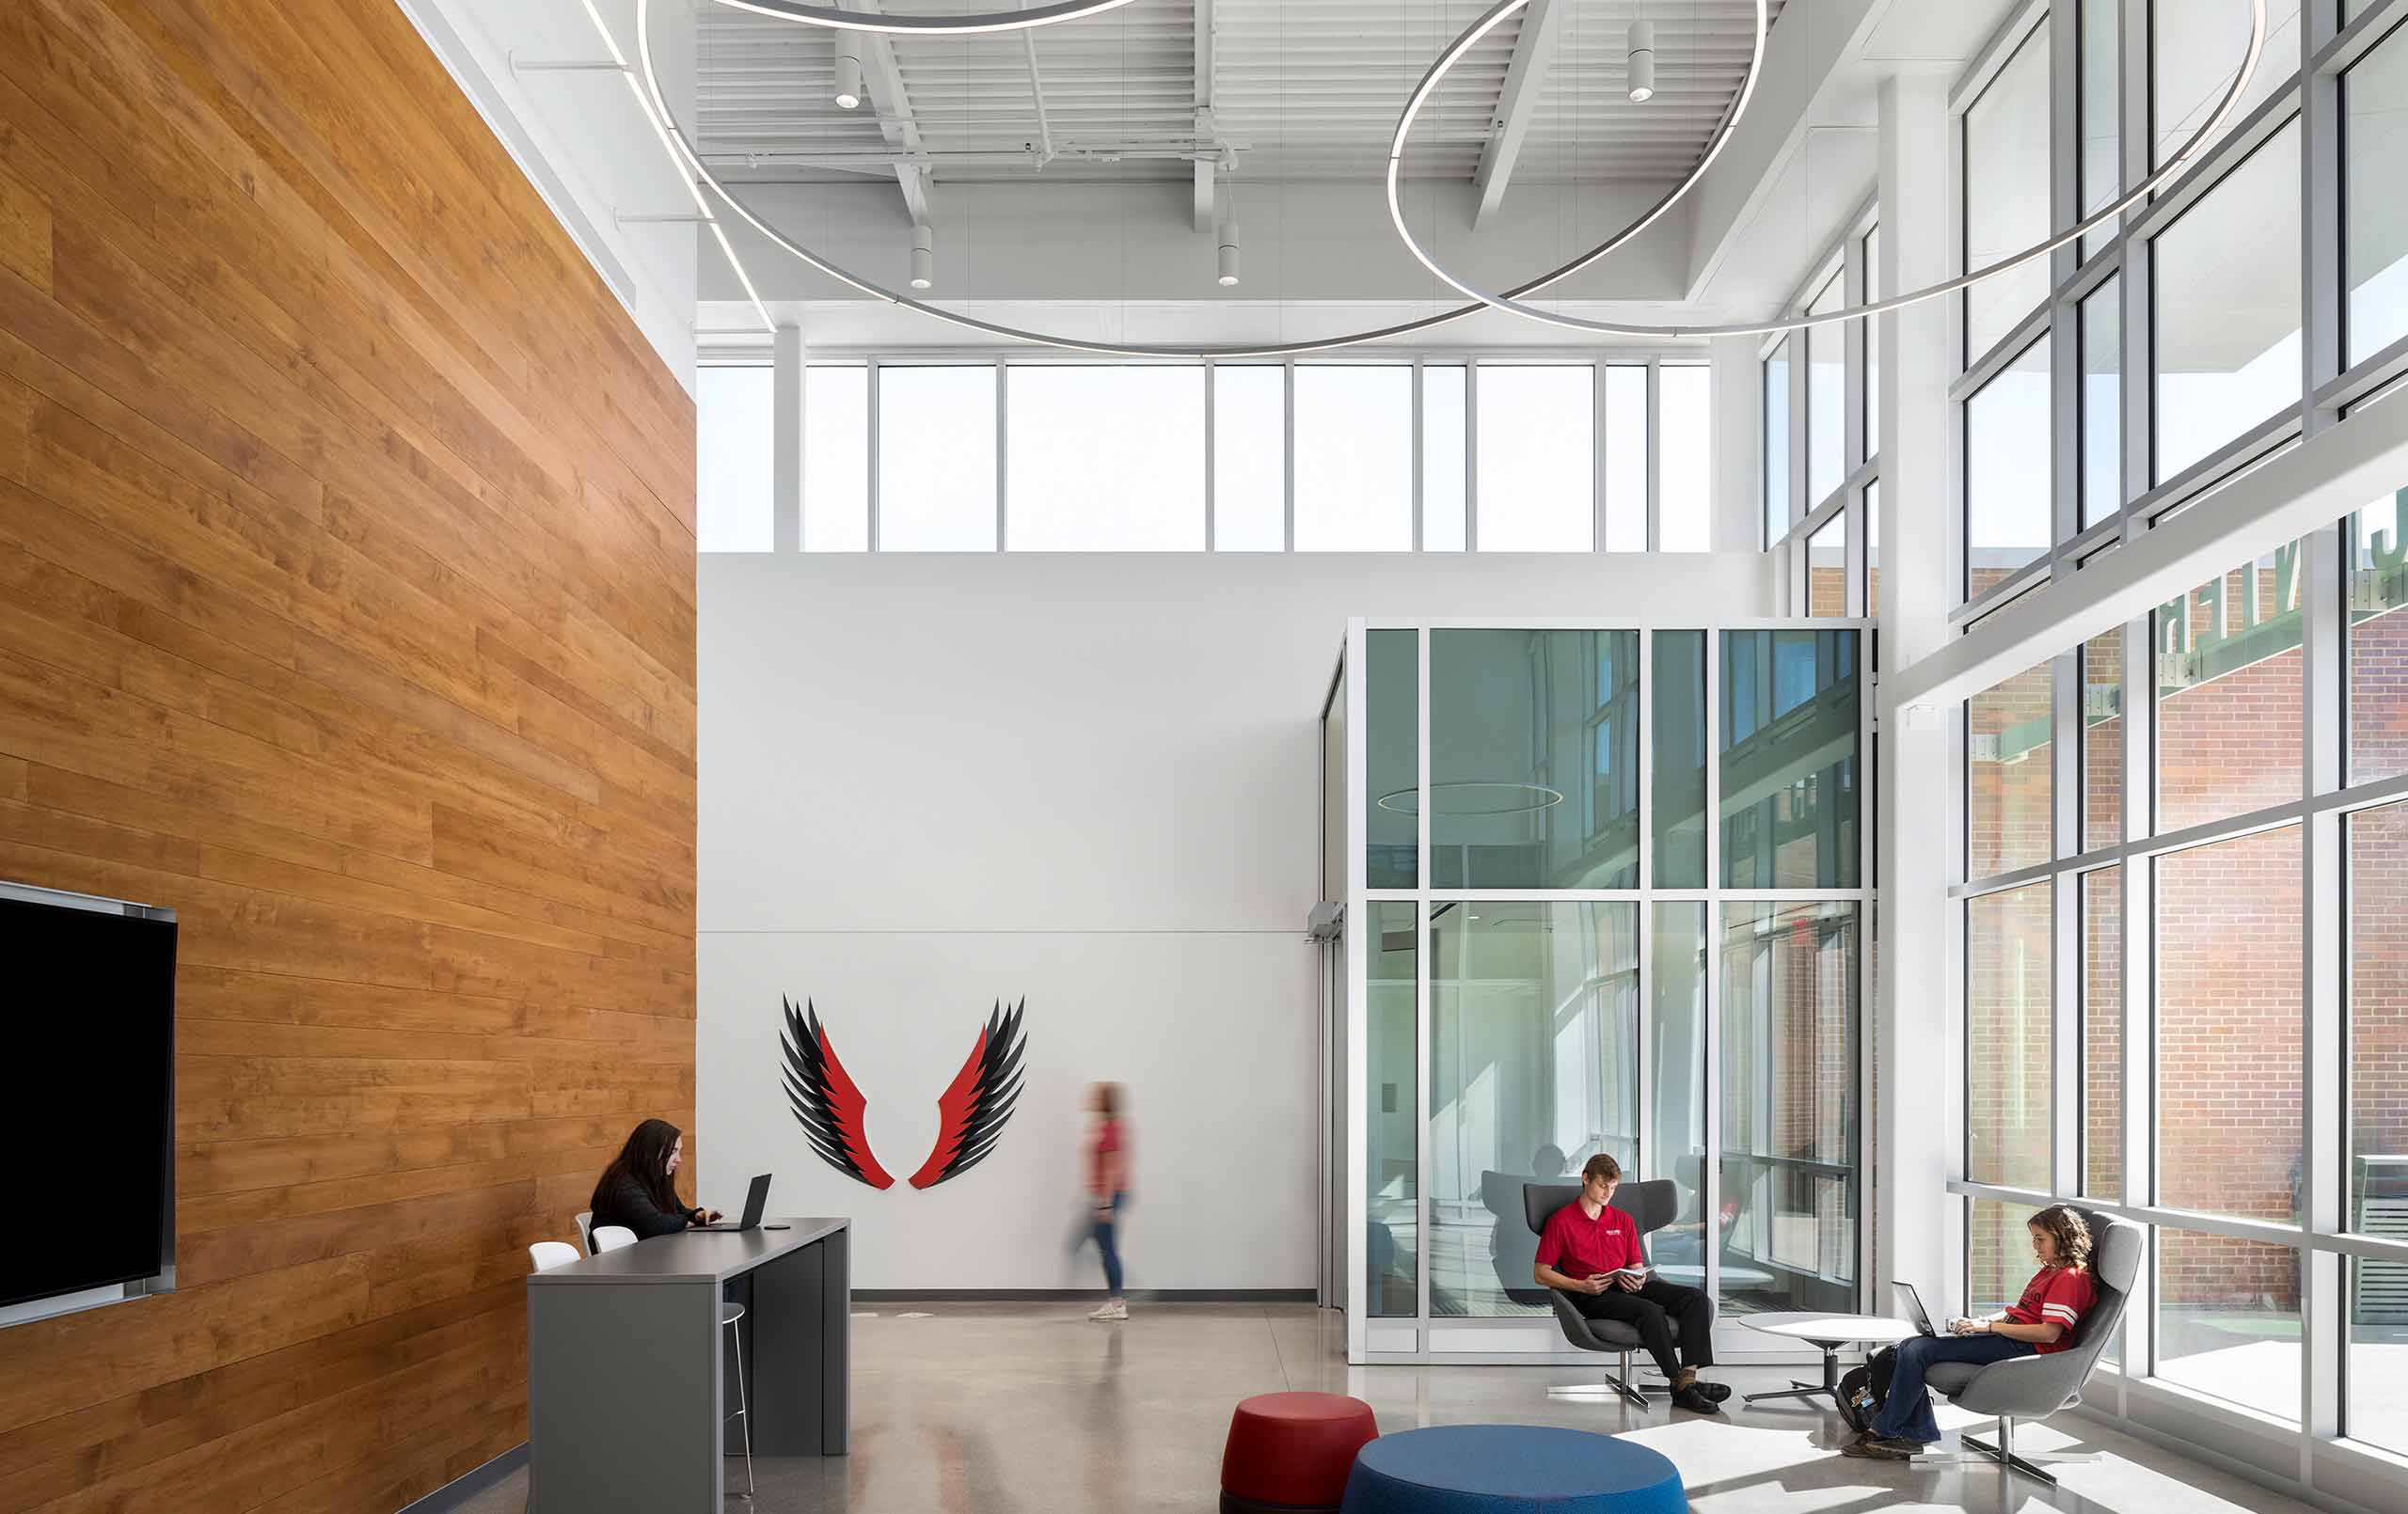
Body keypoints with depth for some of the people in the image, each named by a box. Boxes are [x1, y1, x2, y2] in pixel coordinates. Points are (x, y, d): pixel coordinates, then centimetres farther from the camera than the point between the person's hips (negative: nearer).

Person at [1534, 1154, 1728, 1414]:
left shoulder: (1623, 1220, 22)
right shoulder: (1561, 1221, 4)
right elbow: (1540, 1273, 0)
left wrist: (1637, 1280, -4)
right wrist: (1581, 1286, -15)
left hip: (1626, 1287, 6)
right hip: (1592, 1295, -6)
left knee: (1696, 1298, -17)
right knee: (1650, 1311, -35)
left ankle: (1689, 1377, -30)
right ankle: (1680, 1387, -32)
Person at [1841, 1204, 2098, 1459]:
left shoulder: (2071, 1278, -10)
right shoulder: (2049, 1271, 22)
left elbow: (2049, 1333, -20)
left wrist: (1990, 1326, -17)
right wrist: (1981, 1321, 9)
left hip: (2023, 1347, -10)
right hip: (2008, 1337, 10)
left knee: (1919, 1350, -18)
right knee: (1908, 1349, -4)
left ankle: (1881, 1431, -9)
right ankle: (1919, 1435, -5)